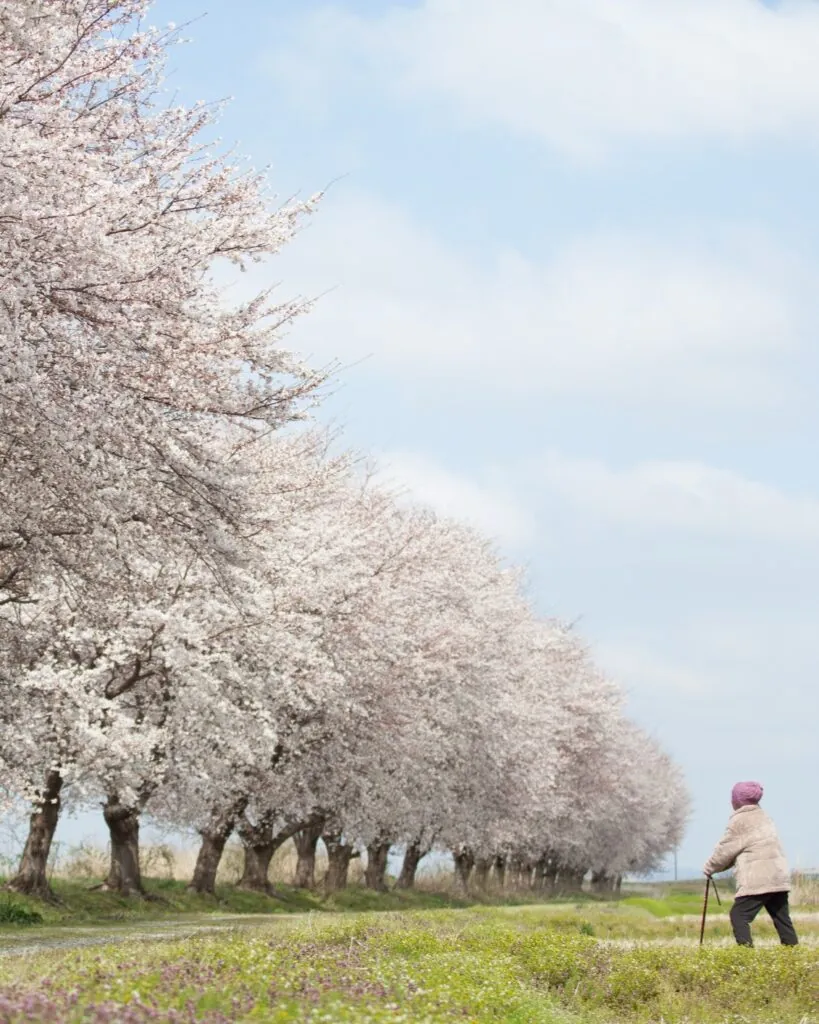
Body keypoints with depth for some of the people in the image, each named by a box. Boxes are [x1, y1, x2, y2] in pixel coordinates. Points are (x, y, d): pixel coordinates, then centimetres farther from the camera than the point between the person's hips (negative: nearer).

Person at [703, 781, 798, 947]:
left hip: (758, 880, -8)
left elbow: (726, 849, -2)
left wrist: (710, 868, 14)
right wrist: (717, 866, 21)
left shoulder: (740, 821, -6)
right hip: (779, 878, 8)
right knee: (781, 917, 11)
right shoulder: (763, 817, 21)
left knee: (739, 915, -4)